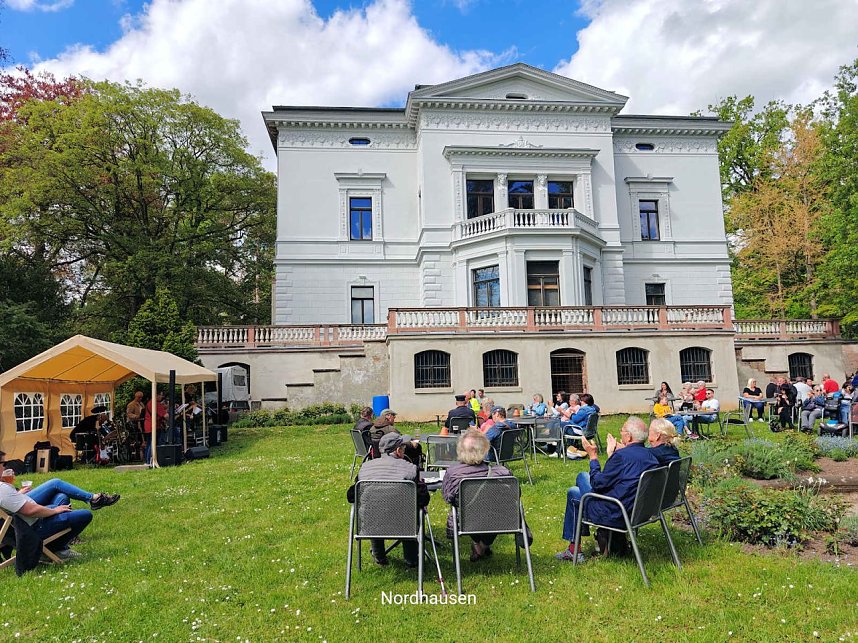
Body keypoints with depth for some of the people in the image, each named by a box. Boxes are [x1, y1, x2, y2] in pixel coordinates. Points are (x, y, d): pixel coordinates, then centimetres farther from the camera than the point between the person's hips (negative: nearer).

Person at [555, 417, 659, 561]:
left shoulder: (621, 455, -26)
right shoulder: (650, 456, -1)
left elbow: (598, 484, -17)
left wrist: (593, 457, -6)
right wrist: (612, 454, 16)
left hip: (615, 515, -8)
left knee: (573, 493, 18)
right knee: (582, 476, 22)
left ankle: (573, 548, 25)